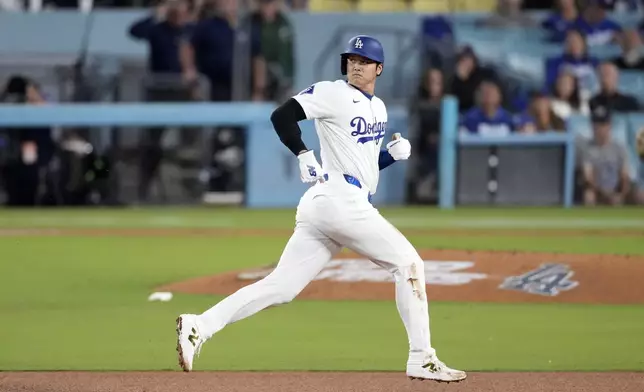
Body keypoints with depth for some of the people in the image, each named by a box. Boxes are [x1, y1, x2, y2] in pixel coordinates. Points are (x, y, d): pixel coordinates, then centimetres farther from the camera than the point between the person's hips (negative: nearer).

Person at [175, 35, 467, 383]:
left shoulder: (378, 108, 23)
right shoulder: (333, 94, -3)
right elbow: (281, 116, -11)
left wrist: (394, 153, 9)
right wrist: (304, 155, -17)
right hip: (341, 199, -8)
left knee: (280, 286, 1)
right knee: (408, 263, -3)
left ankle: (199, 326, -6)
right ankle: (421, 359, -2)